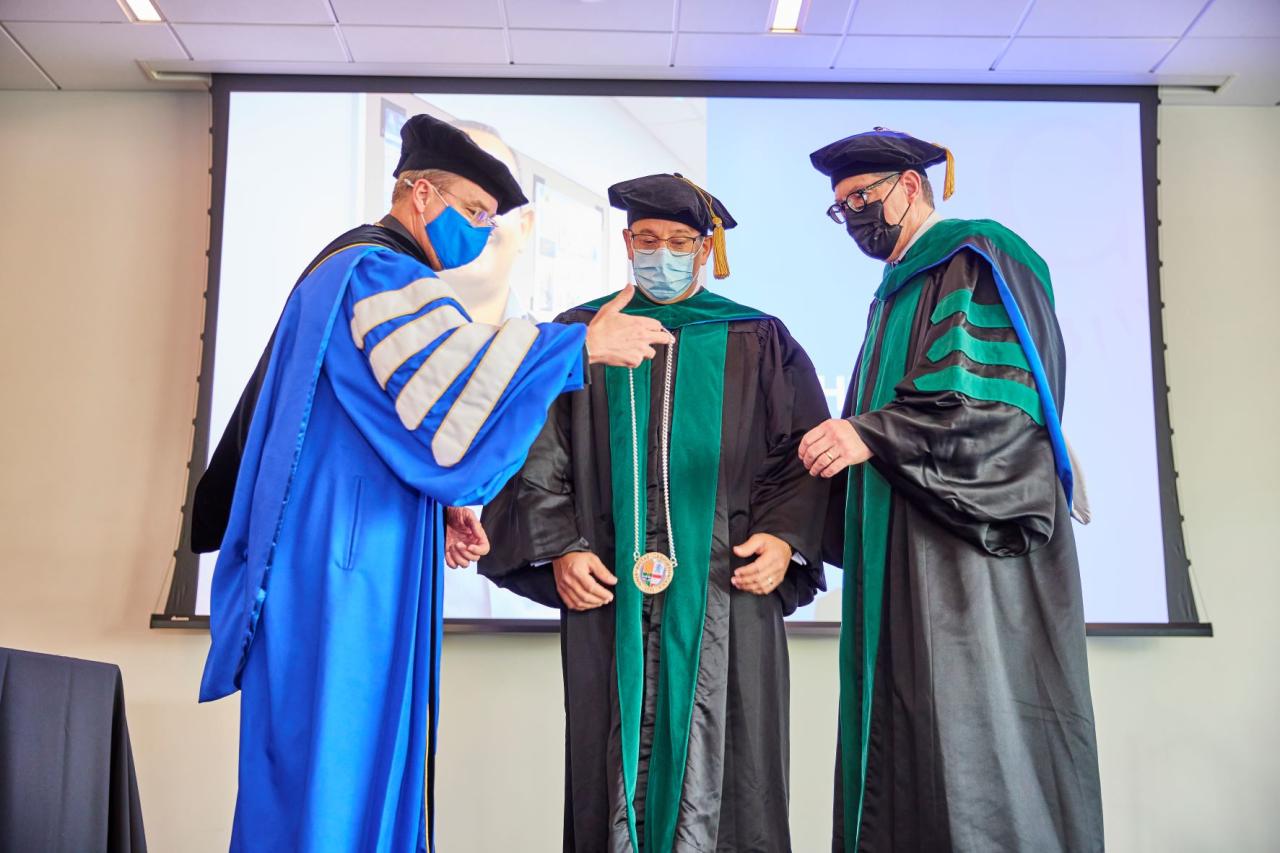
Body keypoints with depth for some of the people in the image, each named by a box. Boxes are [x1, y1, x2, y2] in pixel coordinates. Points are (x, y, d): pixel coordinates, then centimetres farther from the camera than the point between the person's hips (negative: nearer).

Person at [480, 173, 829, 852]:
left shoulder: (759, 342, 12)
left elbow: (804, 455, 7)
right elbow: (538, 459, 7)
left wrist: (785, 536, -9)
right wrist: (559, 549, -7)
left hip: (726, 591, 0)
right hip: (610, 591, 1)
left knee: (717, 769, 1)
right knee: (616, 766, 4)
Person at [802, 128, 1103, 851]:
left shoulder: (975, 262, -3)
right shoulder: (898, 292, 24)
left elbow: (1000, 397, -17)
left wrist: (871, 435, -20)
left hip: (972, 552, -9)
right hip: (905, 562, 9)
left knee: (973, 761, -7)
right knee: (899, 744, 7)